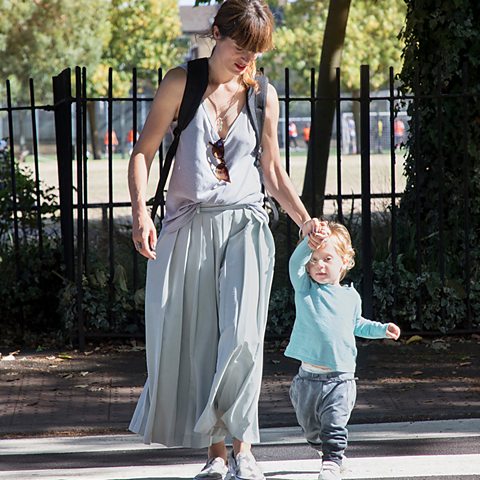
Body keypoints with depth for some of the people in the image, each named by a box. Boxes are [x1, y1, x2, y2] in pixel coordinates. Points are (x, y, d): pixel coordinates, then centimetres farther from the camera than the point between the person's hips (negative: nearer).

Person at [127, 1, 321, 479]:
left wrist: (304, 219, 3)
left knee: (241, 334, -15)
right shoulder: (181, 83, 1)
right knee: (197, 341, 2)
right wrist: (140, 211, -11)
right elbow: (143, 152, 2)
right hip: (188, 225, 0)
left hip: (244, 224, 0)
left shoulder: (262, 95, 7)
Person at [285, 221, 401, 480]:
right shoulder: (305, 289, 0)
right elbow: (295, 262, -20)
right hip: (308, 377, 1)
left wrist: (382, 329, 18)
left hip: (340, 378, -1)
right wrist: (310, 242, -36)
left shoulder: (350, 297, 8)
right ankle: (325, 450, 41)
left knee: (334, 425, -13)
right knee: (310, 427, 16)